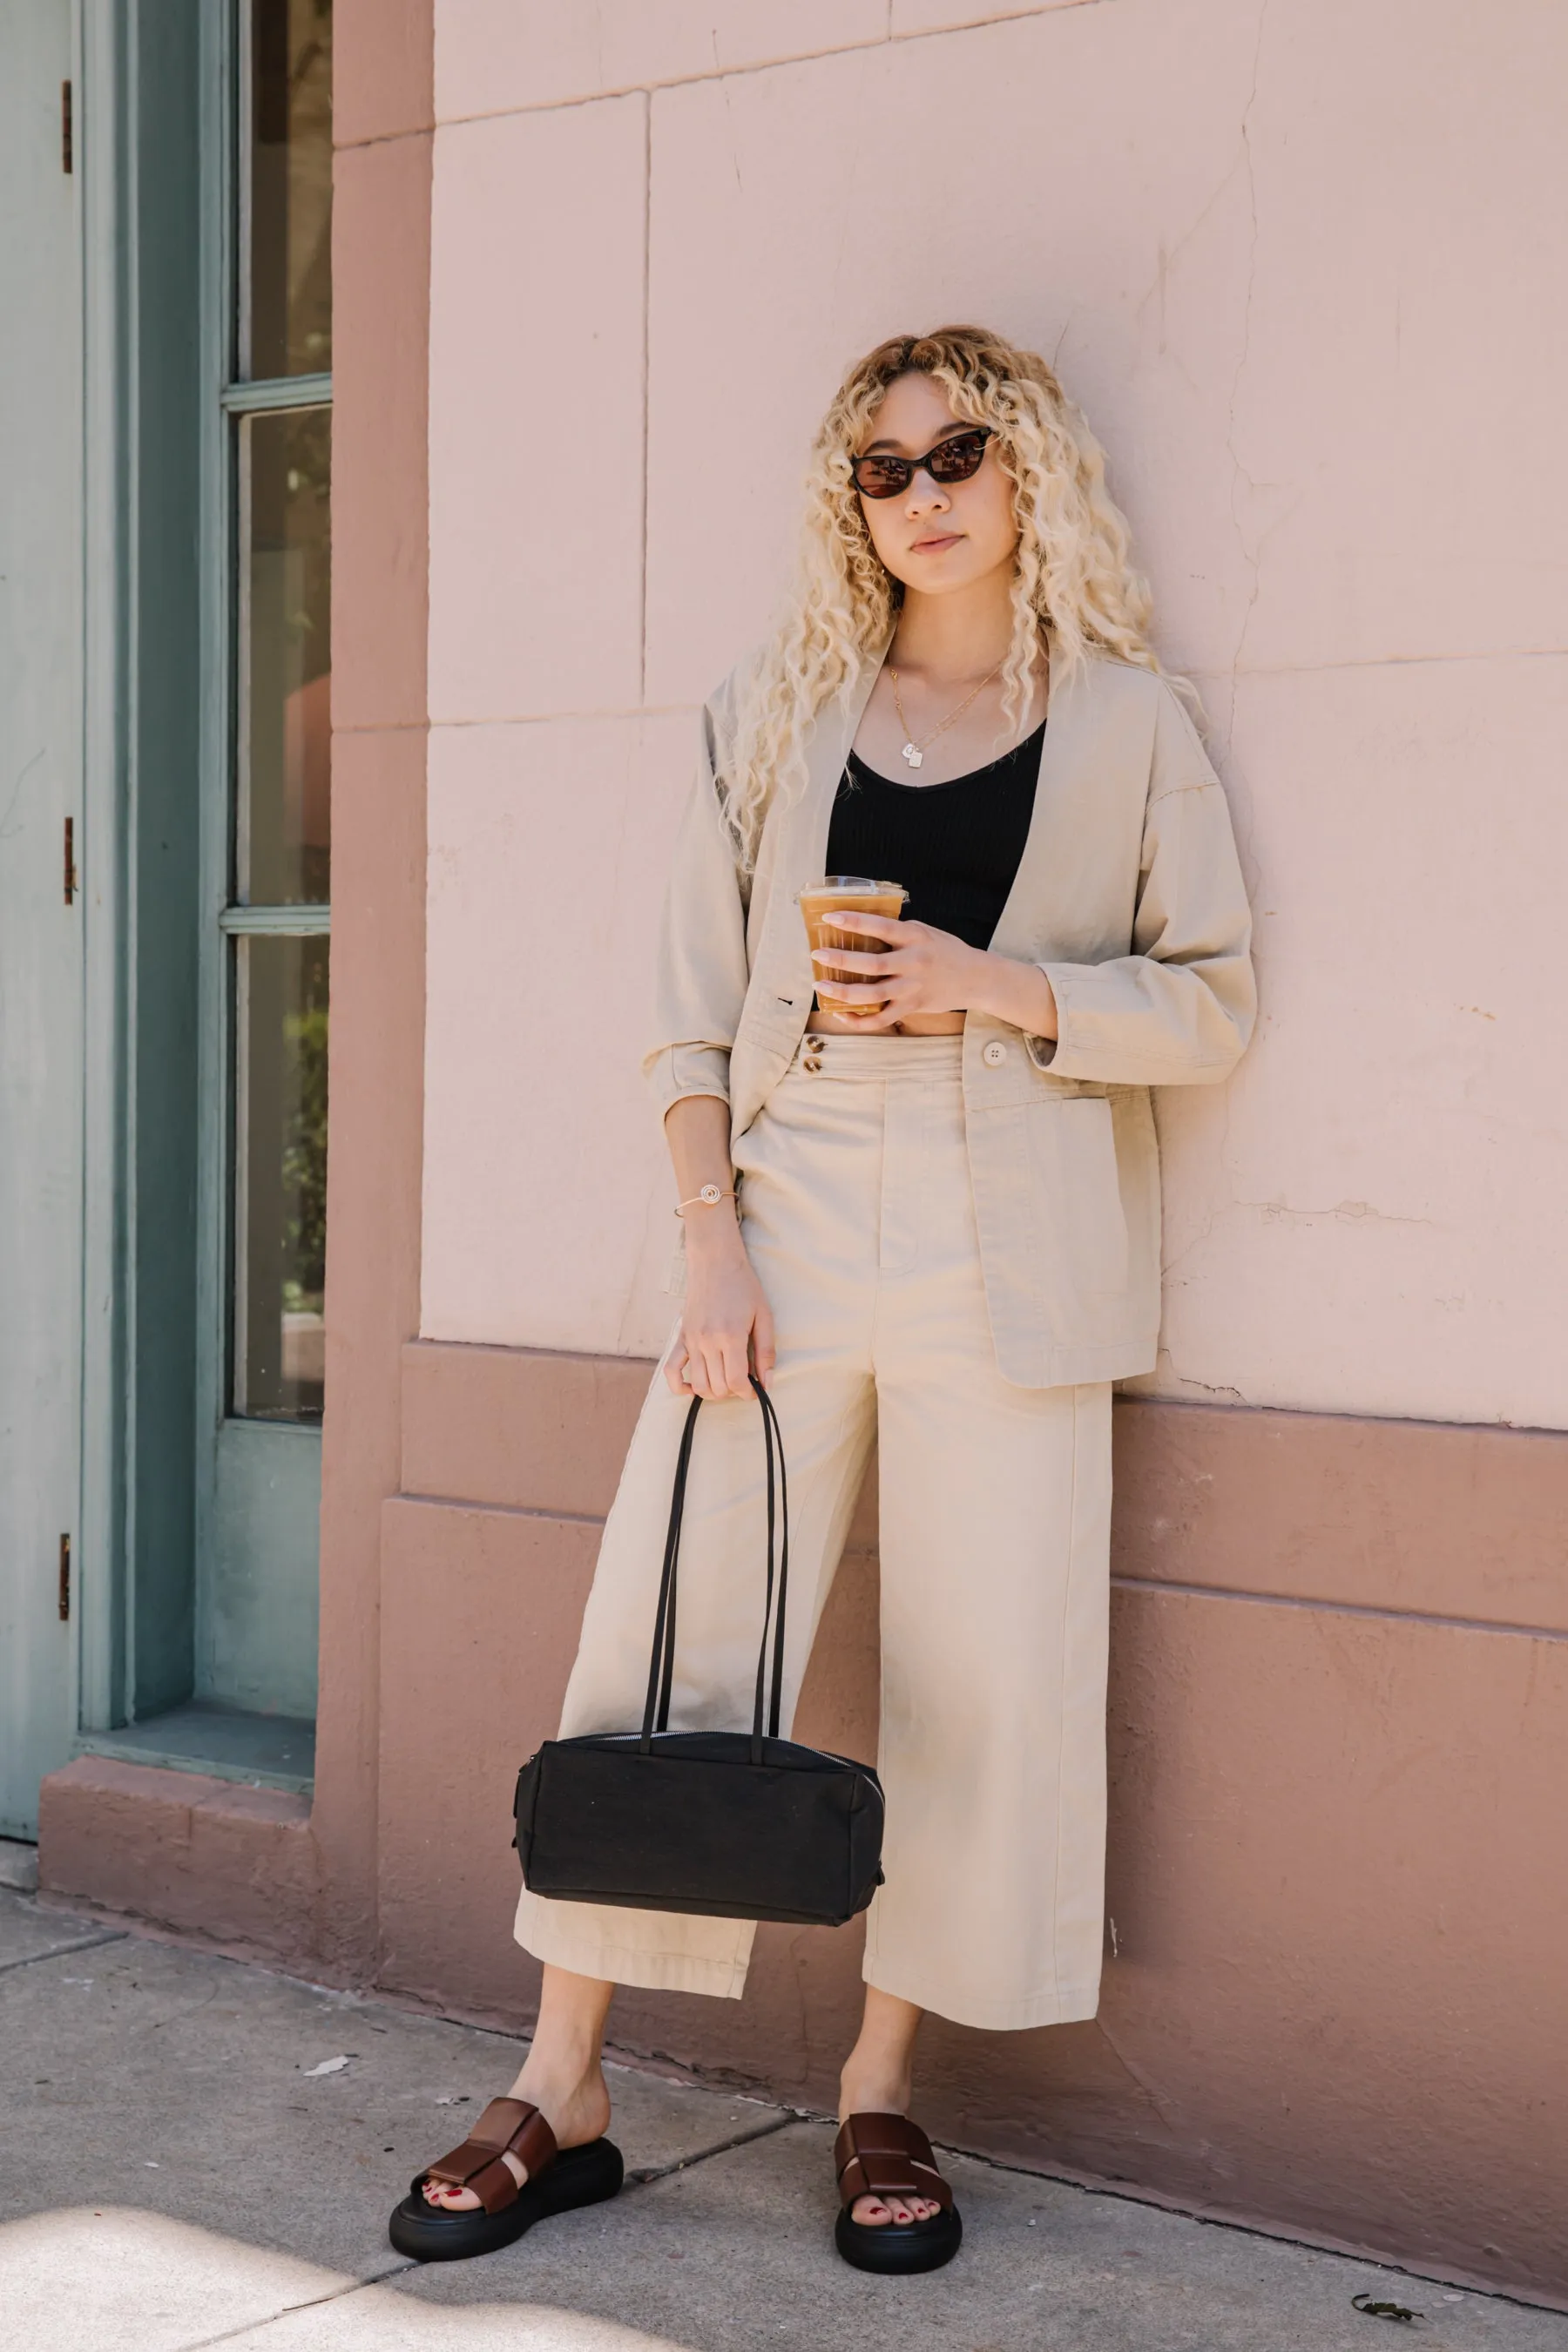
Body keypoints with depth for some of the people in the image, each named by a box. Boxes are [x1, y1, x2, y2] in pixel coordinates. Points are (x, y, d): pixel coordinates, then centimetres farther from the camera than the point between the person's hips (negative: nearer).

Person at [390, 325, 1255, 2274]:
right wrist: (710, 1244, -6)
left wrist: (1002, 990, -10)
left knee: (976, 1669, 0)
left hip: (1011, 1252, -1)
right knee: (663, 1638, -2)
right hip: (789, 1218, 1)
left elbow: (1212, 1002, 5)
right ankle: (561, 2096, 8)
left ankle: (883, 2095, 16)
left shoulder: (1127, 722, 8)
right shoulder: (774, 715, 12)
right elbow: (693, 1009, 6)